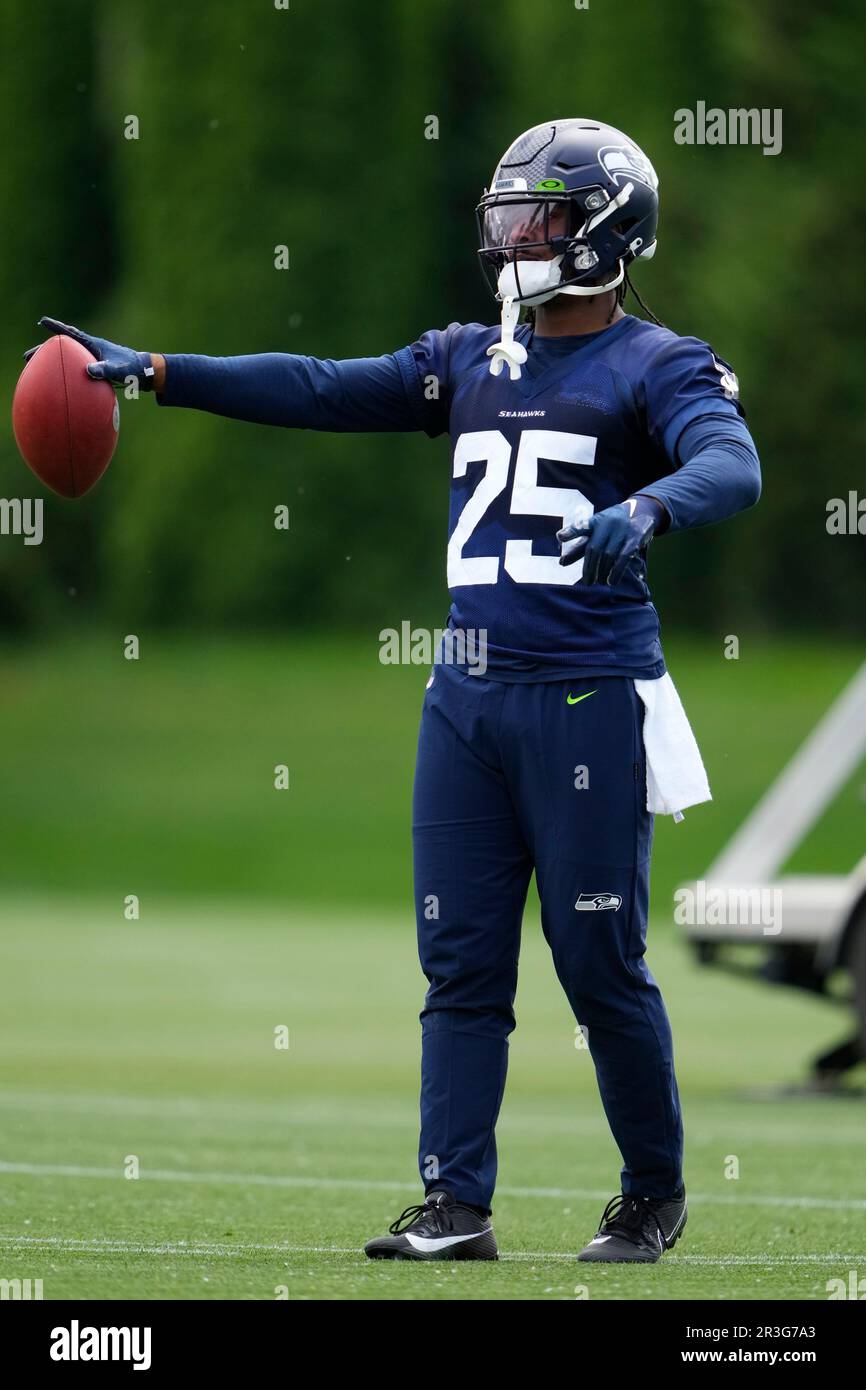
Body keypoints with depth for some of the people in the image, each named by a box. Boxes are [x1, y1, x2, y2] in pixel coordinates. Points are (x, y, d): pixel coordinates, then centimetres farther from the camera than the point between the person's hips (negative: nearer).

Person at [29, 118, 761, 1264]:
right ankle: (456, 1207, 5)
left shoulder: (658, 367, -2)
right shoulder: (470, 361, 16)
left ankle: (656, 1196, 13)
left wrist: (646, 508, -42)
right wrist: (155, 373, 2)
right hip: (469, 691, 6)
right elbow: (324, 391, 10)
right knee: (461, 960, 3)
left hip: (592, 696, -6)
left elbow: (731, 463, -20)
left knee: (601, 963, -3)